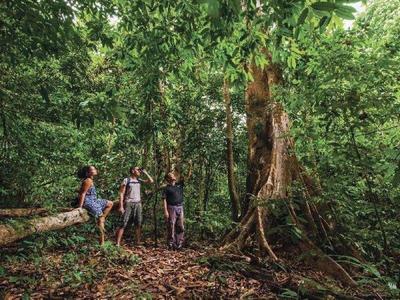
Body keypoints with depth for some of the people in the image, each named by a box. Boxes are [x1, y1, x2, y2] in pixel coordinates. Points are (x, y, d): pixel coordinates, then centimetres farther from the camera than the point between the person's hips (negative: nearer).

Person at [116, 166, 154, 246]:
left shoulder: (139, 180, 13)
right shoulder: (126, 180, -2)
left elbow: (151, 181, 8)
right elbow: (121, 193, -5)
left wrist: (145, 172, 7)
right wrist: (121, 206, -12)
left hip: (138, 204, 5)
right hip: (128, 204, -5)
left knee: (138, 224, 4)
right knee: (123, 224, -5)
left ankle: (138, 242, 11)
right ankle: (118, 243, -1)